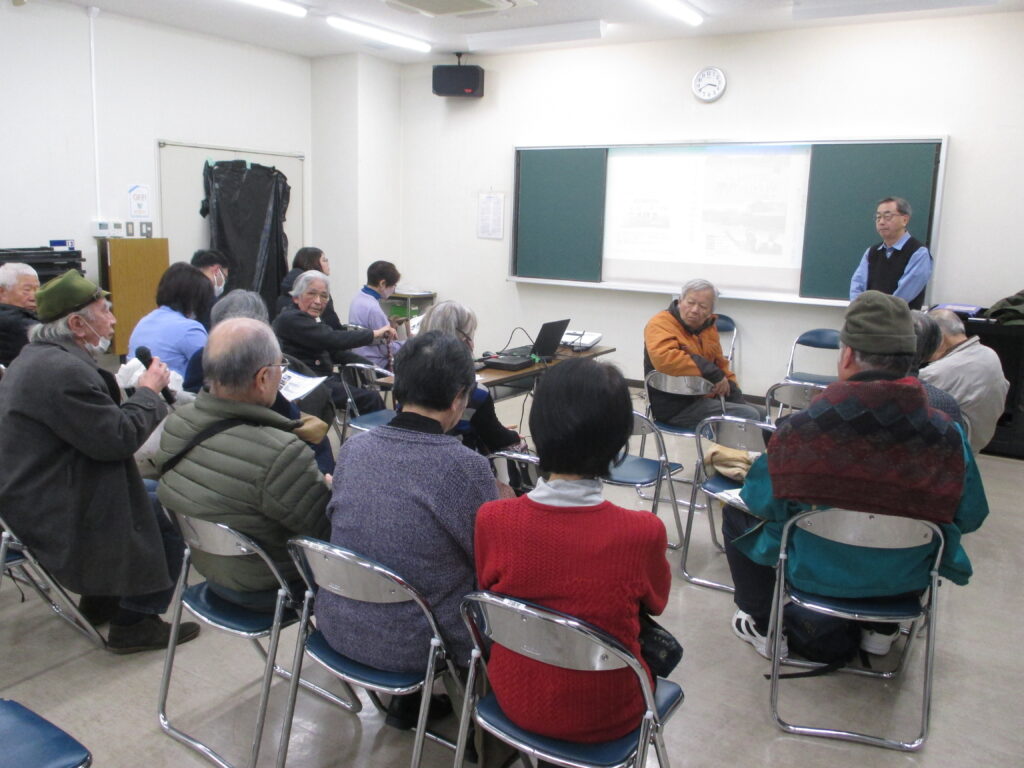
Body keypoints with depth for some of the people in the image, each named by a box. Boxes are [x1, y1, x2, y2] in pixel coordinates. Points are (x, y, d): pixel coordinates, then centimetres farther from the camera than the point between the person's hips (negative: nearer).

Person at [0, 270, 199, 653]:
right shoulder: (64, 370, -27)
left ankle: (101, 598, 28)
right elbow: (118, 438, -25)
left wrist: (134, 391, 1)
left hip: (33, 495, 11)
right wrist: (149, 391, -11)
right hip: (57, 515, -11)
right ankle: (134, 623, 6)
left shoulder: (37, 356, 9)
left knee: (155, 490, 20)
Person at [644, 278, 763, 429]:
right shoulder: (660, 324, -15)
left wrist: (734, 393, 7)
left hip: (707, 398, 9)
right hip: (677, 407, -9)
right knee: (748, 416, -19)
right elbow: (664, 358, -36)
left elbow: (721, 364, 24)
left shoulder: (707, 326, 12)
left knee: (761, 414, 16)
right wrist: (713, 373, -30)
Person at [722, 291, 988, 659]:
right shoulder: (946, 434, -18)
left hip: (814, 573, -2)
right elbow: (969, 518, -4)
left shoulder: (802, 428, -25)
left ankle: (763, 628, 29)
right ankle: (882, 630, 40)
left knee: (736, 513, 22)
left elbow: (761, 502, -11)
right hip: (904, 579, 3)